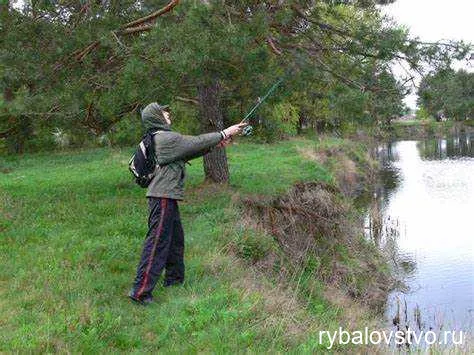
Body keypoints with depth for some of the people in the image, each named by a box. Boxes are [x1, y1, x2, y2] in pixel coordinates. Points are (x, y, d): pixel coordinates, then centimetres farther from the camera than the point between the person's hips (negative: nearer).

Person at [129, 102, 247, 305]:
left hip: (166, 197, 10)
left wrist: (215, 143, 10)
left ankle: (174, 279, 33)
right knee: (158, 242, -9)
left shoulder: (160, 138, 16)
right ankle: (140, 290, -7)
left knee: (175, 238, 20)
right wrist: (223, 134, -1)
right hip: (163, 197, -10)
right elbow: (196, 142, -11)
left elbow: (190, 151, 17)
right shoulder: (166, 138, -14)